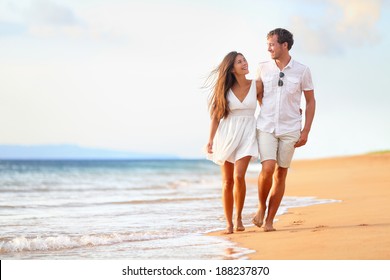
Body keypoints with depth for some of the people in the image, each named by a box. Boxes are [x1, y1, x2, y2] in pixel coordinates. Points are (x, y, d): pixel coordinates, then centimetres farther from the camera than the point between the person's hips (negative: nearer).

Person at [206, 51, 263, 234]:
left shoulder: (256, 85, 0)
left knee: (239, 176, -18)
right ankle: (229, 223, 12)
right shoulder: (225, 89, -1)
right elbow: (216, 116, 2)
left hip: (247, 134, -1)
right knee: (227, 181, 2)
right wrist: (211, 140, -4)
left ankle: (239, 217, 1)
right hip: (226, 135, 1)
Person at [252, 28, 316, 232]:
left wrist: (306, 131, 0)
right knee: (267, 169, -17)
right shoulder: (263, 68, 2)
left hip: (290, 130, 0)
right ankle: (261, 207, 8)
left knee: (281, 174, 3)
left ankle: (269, 220, 11)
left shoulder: (302, 71, -1)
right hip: (266, 128, 0)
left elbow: (310, 101, 6)